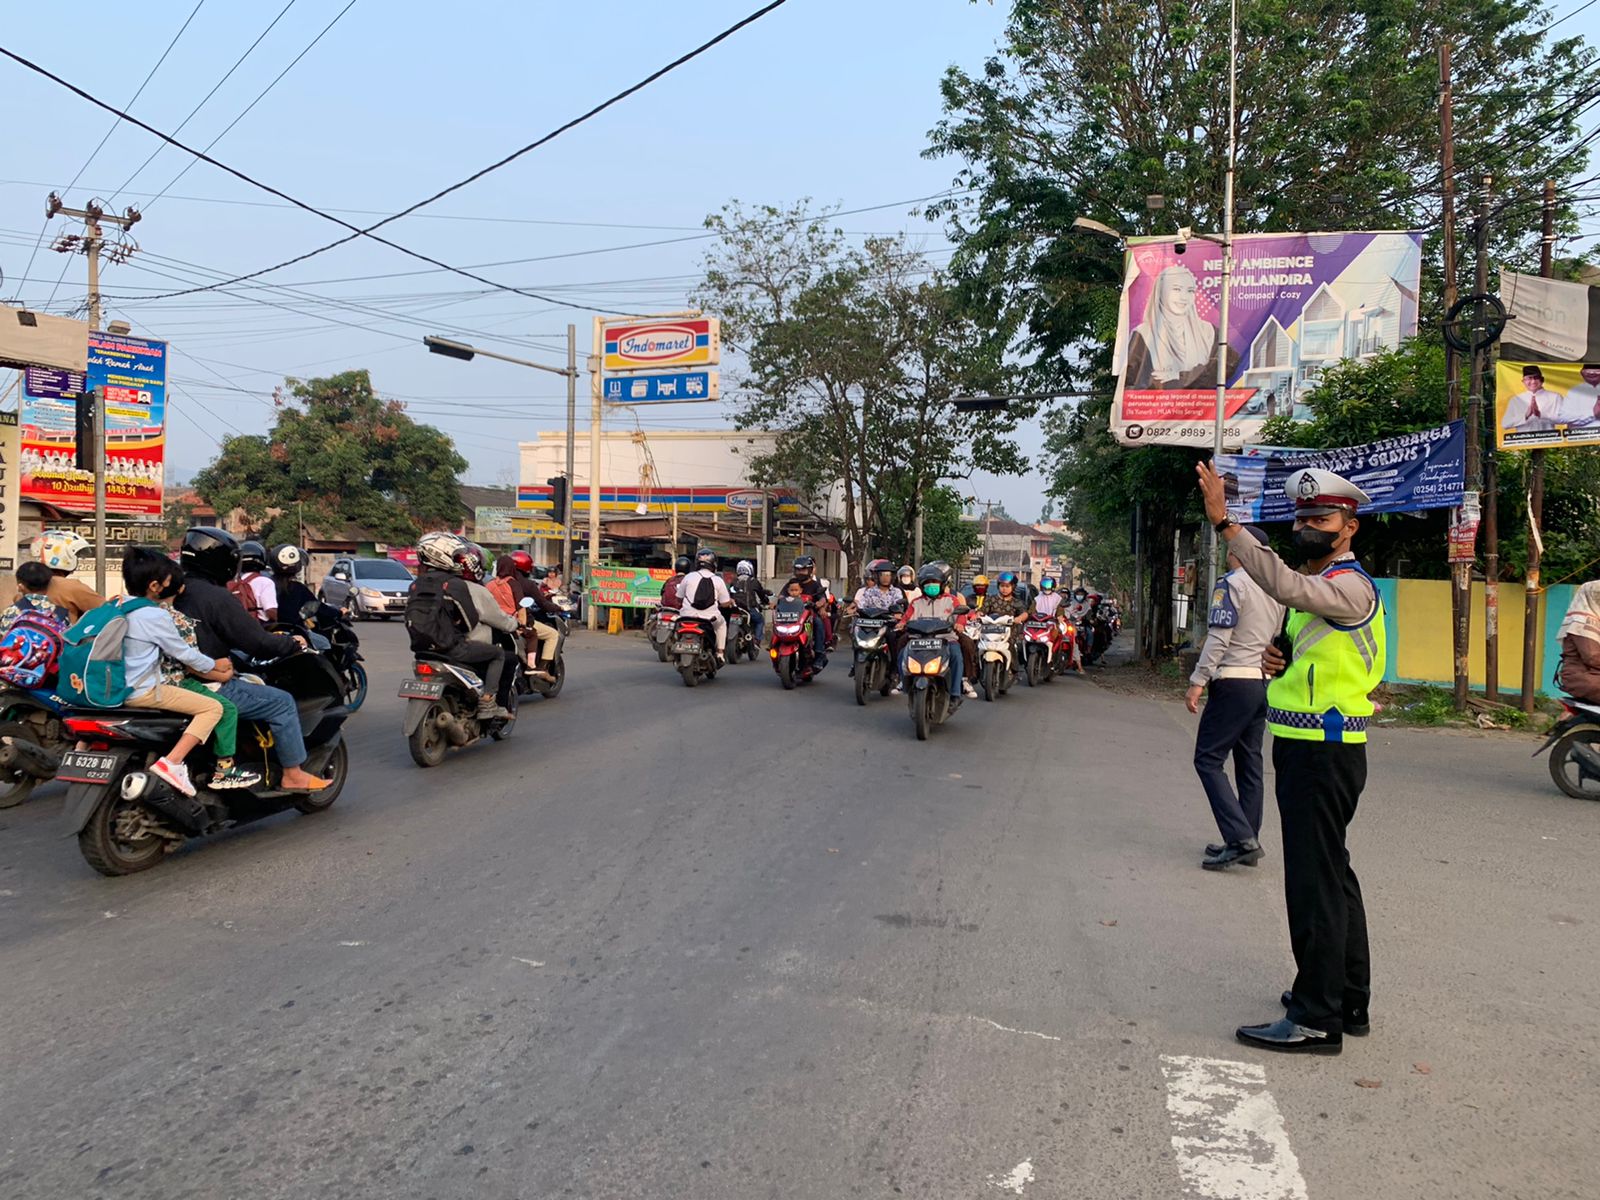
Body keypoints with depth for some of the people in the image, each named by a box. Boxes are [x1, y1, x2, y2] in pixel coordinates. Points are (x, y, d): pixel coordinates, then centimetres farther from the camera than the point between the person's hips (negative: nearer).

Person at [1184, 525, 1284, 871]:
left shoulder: (1231, 584, -11)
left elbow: (1219, 638, -18)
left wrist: (1197, 681, -17)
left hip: (1233, 682, -8)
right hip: (1264, 683, 8)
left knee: (1208, 759, -4)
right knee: (1249, 763, 11)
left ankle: (1240, 838, -13)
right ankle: (1247, 843, 16)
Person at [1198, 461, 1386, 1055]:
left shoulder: (1350, 586, -15)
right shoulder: (1315, 585, 18)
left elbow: (1285, 586, -36)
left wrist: (1225, 522, -39)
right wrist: (1278, 661, 2)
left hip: (1324, 754, -11)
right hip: (1304, 748, 11)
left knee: (1314, 880, -7)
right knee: (1332, 873, 18)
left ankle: (1317, 1019, 1)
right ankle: (1349, 998, 31)